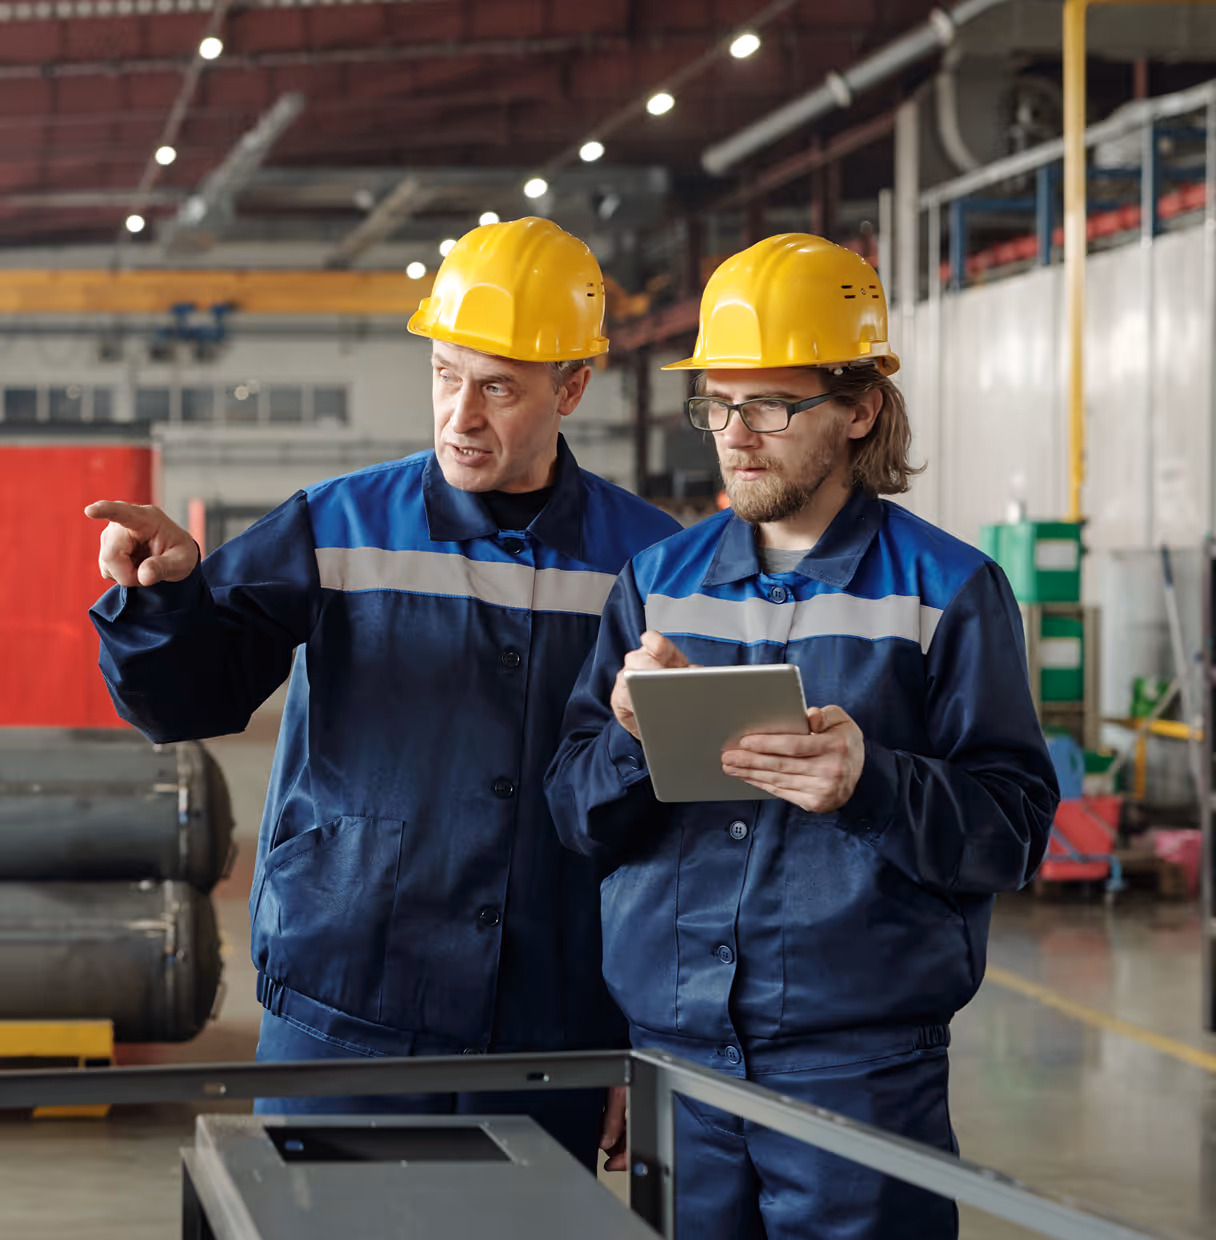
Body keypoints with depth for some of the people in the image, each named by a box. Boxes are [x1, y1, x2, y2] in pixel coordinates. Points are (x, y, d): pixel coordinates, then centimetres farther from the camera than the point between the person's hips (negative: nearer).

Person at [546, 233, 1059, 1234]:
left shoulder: (948, 591, 1)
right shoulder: (657, 581, 12)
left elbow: (1014, 829, -6)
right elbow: (579, 817, 9)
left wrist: (871, 782, -23)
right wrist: (633, 738, -12)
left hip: (863, 1069, -3)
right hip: (671, 1043, 3)